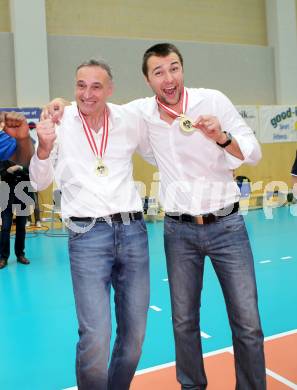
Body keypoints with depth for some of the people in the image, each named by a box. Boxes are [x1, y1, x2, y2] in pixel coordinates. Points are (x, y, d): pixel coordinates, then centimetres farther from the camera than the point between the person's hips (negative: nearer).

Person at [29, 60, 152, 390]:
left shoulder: (129, 120, 5)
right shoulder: (59, 122, 0)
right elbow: (40, 182, 3)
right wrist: (44, 148, -14)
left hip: (133, 230, 3)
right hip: (88, 235, -3)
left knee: (135, 332, 12)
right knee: (95, 337, -11)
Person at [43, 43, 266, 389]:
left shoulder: (213, 100, -6)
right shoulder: (142, 111, 0)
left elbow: (253, 153, -5)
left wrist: (222, 137, -24)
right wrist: (63, 105, -2)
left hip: (226, 225, -1)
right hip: (179, 231, 2)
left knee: (247, 323, 3)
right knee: (184, 321, 11)